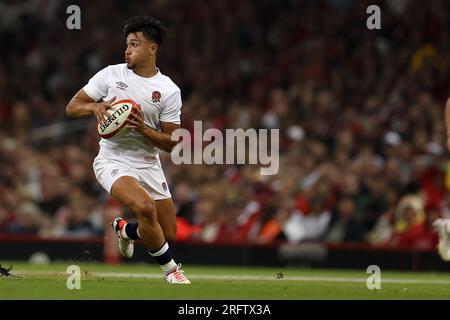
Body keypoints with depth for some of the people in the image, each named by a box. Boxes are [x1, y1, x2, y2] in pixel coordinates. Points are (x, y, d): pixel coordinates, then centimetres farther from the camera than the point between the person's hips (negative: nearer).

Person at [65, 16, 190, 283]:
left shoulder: (169, 91, -3)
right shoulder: (110, 75, -2)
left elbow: (170, 142, -3)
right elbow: (72, 107, 1)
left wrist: (143, 128, -20)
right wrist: (94, 106, -20)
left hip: (149, 165, 3)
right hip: (113, 161, -3)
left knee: (169, 234, 3)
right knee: (146, 206, -31)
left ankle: (125, 229, 36)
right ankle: (170, 268, -11)